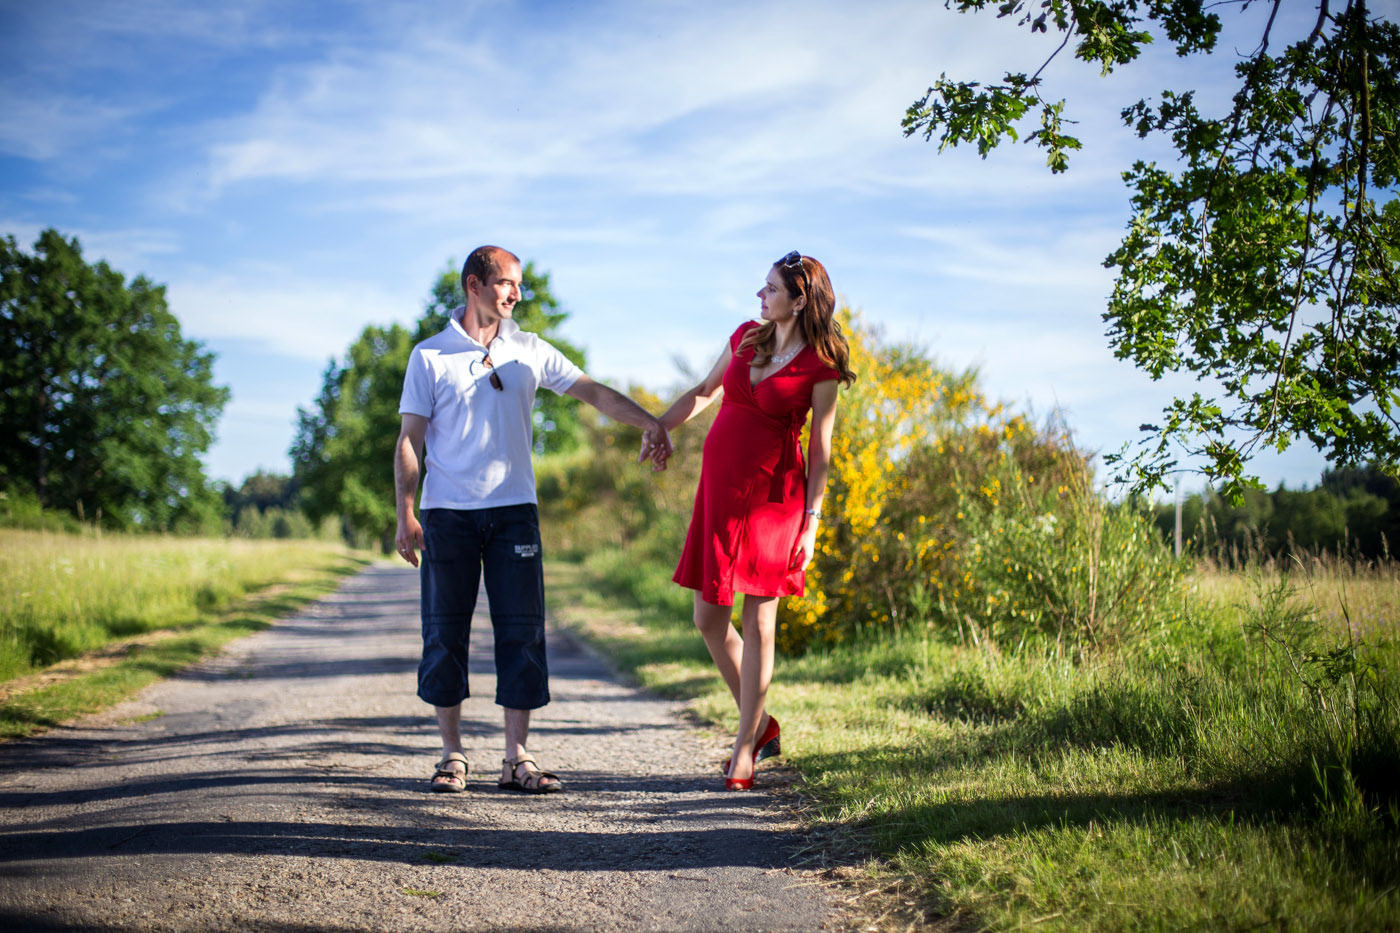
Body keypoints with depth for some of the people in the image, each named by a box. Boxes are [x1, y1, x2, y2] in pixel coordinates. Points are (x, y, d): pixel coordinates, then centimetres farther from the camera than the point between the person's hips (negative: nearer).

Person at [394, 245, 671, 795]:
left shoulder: (530, 352, 9)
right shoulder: (430, 356, 3)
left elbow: (594, 392, 7)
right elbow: (410, 439, 2)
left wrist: (649, 423, -6)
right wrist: (404, 514, -6)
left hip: (514, 511, 2)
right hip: (448, 513, -2)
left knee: (522, 631, -3)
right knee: (445, 632, 0)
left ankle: (516, 759, 4)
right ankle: (452, 756, 11)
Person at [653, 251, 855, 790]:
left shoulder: (821, 366, -6)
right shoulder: (746, 336, 9)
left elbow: (819, 447, -4)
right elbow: (705, 392, 22)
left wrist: (812, 518, -6)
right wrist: (659, 427, 13)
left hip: (773, 494, -6)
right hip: (720, 488, 6)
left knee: (758, 622, -2)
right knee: (708, 619, 6)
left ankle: (744, 749, 8)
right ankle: (761, 725, 24)